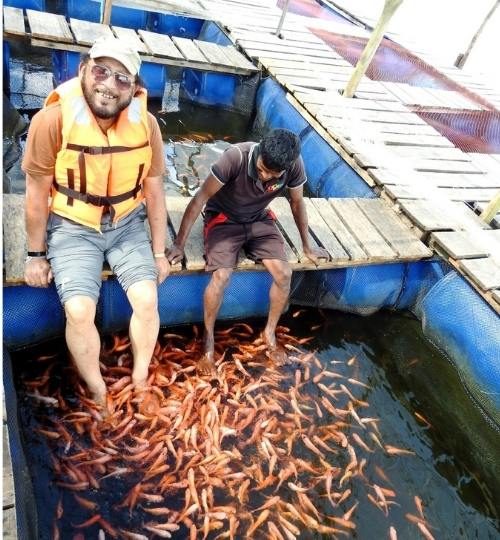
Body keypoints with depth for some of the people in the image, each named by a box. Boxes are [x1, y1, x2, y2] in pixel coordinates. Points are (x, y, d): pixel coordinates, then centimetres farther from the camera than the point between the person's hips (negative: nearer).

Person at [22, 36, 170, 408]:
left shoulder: (146, 124, -11)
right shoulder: (53, 120, -19)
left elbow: (154, 191, -2)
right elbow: (37, 194, -9)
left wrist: (159, 252, 1)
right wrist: (36, 255, -3)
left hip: (128, 224, 2)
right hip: (72, 227, -2)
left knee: (147, 298, -13)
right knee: (79, 310, -17)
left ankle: (139, 382, 12)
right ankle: (99, 394, 8)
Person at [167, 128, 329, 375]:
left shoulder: (295, 166, -21)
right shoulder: (236, 157, -32)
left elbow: (297, 203, -1)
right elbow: (199, 200, -24)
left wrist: (306, 246, 8)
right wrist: (179, 244, -20)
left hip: (259, 220, 3)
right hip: (223, 219, -3)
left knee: (284, 274, -16)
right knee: (220, 276, -25)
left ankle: (270, 332, 9)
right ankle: (208, 339, -1)